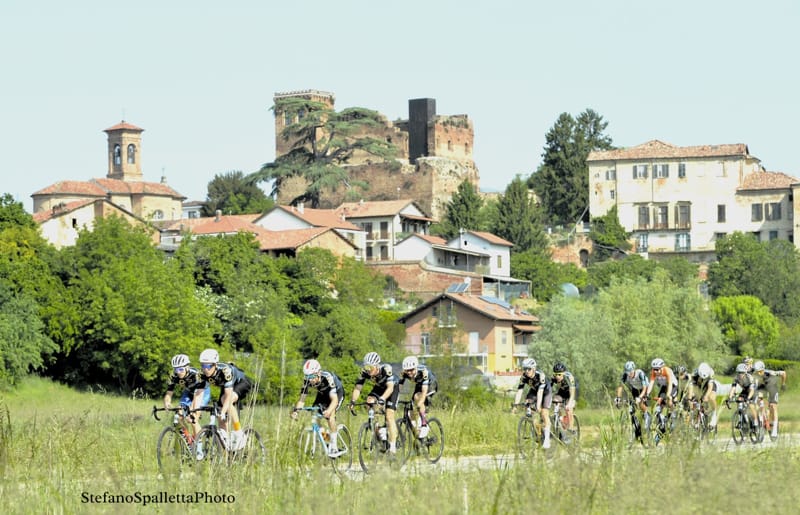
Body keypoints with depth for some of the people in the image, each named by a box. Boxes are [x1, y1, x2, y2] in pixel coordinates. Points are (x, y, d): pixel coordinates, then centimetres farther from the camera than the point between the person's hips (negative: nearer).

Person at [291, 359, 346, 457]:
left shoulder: (327, 377, -40)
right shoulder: (307, 381, -26)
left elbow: (334, 399, -46)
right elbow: (302, 399, -21)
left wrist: (328, 411, -65)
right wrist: (295, 410, -40)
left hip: (337, 392, -6)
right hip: (322, 393, 6)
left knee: (330, 415, -27)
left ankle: (334, 448, -24)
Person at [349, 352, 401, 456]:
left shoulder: (386, 369, -38)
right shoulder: (365, 371, -26)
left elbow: (390, 387, -46)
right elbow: (358, 387, -27)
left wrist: (382, 399, -62)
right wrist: (353, 400, -45)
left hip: (393, 387, -5)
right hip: (379, 387, 5)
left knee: (389, 416, -16)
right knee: (370, 401, -24)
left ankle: (393, 446, -12)